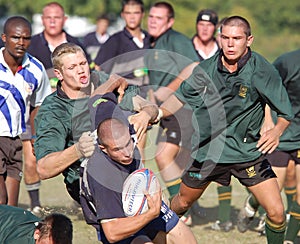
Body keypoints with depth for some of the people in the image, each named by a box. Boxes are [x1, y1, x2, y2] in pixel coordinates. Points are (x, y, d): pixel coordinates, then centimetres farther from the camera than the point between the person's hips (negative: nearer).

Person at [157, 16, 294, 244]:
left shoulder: (262, 70, -15)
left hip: (248, 152, -2)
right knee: (182, 202, 20)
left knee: (276, 212, -13)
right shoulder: (206, 69, -6)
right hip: (206, 150, 2)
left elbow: (285, 112, -8)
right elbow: (181, 97, 12)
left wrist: (277, 131, -28)